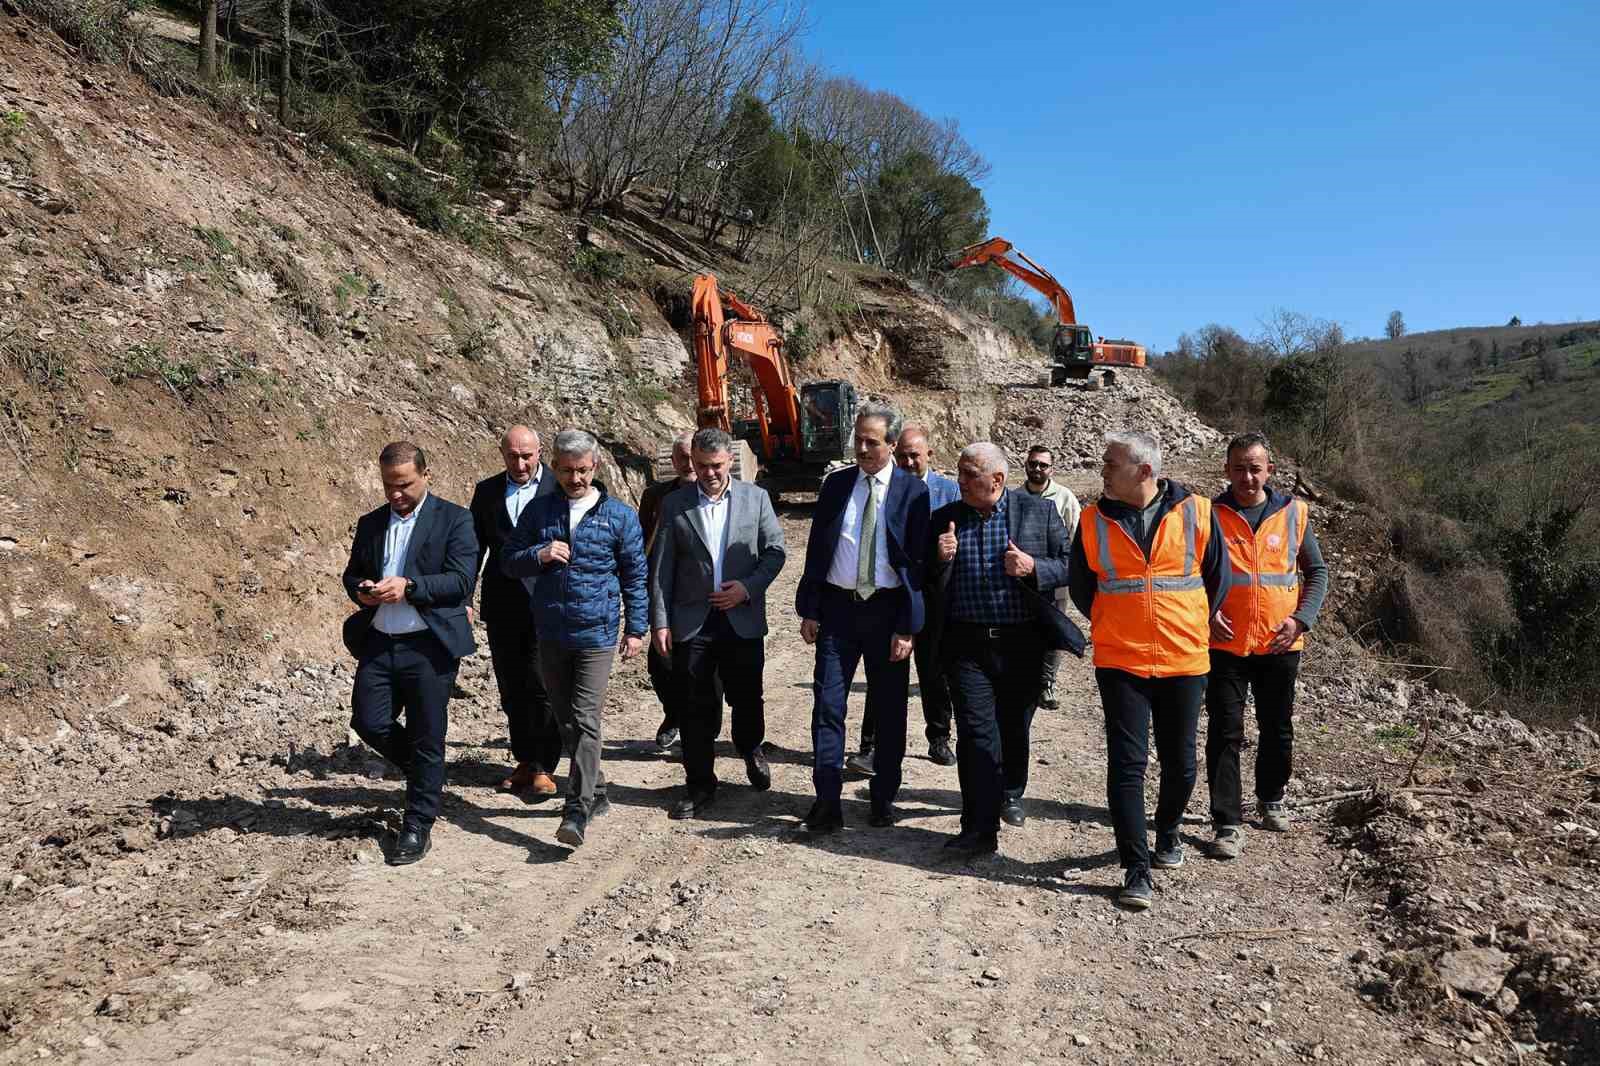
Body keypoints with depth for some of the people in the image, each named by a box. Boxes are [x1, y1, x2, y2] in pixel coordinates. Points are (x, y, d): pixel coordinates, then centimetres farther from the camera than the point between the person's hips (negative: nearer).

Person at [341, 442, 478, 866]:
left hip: (429, 646, -5)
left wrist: (408, 585, -24)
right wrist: (360, 589, -5)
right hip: (378, 643, 5)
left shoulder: (454, 519, -4)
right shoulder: (370, 523, 13)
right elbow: (352, 573, 19)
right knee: (368, 723, 0)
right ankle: (425, 771, 28)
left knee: (426, 739, 2)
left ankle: (418, 826, 16)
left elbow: (461, 580, -12)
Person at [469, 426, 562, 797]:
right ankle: (524, 761, 23)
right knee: (512, 691, 11)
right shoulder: (486, 491, 9)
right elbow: (475, 547, 11)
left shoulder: (560, 488, -2)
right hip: (502, 608, 4)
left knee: (543, 688, -4)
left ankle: (544, 767, 5)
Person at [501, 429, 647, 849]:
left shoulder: (620, 515, 0)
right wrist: (539, 555, -12)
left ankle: (577, 812, -11)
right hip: (551, 634, 4)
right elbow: (508, 560, 9)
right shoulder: (538, 510, 6)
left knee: (585, 721, -11)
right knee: (565, 718, 14)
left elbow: (635, 575, 4)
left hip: (596, 634, -4)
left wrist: (635, 628, 1)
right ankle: (596, 791, 31)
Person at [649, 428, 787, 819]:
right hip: (692, 621, 0)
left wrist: (749, 586, -11)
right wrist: (660, 621, -5)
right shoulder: (674, 504, 1)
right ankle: (699, 786, 17)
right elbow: (660, 567, 1)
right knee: (696, 708, 4)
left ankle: (751, 749, 42)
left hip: (743, 619, 1)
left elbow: (775, 550, 5)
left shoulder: (756, 498, 3)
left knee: (747, 698, 11)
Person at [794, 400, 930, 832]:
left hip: (888, 610, -2)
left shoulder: (912, 491, -4)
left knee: (889, 710, 8)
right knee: (827, 705, -1)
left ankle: (884, 798, 23)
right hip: (837, 606, 2)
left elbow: (918, 562, -6)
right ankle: (827, 801, 6)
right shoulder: (836, 484, 5)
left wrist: (908, 626, -10)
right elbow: (816, 549, 7)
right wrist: (808, 610, 2)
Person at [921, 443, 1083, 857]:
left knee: (1014, 727, 16)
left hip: (1022, 642, 0)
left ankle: (1011, 792, 44)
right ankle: (980, 830, -1)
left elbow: (1069, 566, 0)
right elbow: (925, 582, 8)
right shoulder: (944, 519, 5)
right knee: (976, 732, -5)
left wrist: (1034, 568, -19)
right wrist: (940, 559, -13)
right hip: (967, 643, 0)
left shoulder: (1039, 511, -1)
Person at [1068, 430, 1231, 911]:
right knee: (1127, 763, -4)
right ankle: (1137, 868, 4)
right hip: (1120, 663, 0)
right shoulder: (1094, 521, -3)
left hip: (1184, 661, 1)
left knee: (1179, 763, 12)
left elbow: (1218, 578, 8)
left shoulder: (1195, 512, -5)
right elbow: (1079, 585, 11)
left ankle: (1167, 831, 40)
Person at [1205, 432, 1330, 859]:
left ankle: (1271, 799, 38)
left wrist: (1300, 619, -6)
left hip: (1279, 645, 2)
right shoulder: (1210, 515, -3)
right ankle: (1228, 824, 4)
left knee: (1277, 730, 16)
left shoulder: (1293, 512, 1)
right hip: (1225, 646, -2)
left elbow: (1317, 572, 8)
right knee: (1224, 734, -3)